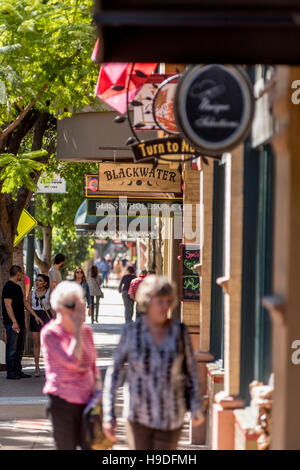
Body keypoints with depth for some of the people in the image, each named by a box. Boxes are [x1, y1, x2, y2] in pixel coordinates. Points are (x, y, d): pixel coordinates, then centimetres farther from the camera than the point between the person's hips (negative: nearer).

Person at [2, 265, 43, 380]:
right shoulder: (8, 287, -11)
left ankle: (18, 371, 16)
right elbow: (8, 305, -17)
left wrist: (35, 316, 17)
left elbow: (24, 304, 22)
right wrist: (14, 322, -22)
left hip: (21, 323, 9)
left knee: (20, 348, 11)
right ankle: (10, 373, -2)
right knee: (12, 348, -5)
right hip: (12, 323, -9)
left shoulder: (17, 287, 18)